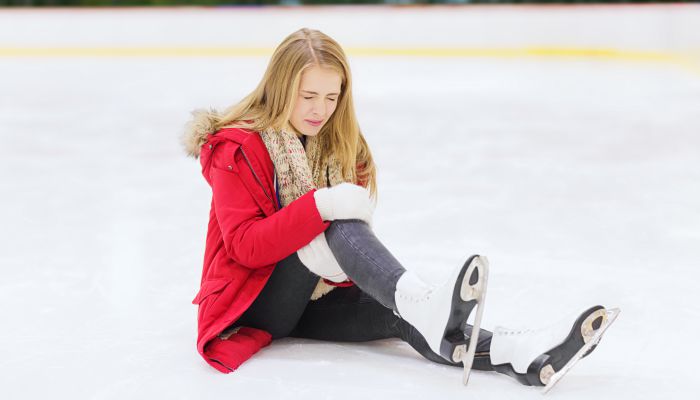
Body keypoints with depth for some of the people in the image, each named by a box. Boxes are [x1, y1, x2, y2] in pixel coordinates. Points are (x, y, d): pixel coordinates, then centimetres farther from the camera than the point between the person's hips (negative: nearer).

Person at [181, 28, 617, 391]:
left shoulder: (339, 146, 8)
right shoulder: (239, 147, -12)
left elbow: (349, 222, 10)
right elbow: (244, 245, -21)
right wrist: (319, 206, -35)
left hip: (314, 298, 5)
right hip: (253, 298, -5)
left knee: (397, 313, -27)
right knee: (336, 228, -33)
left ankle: (520, 355, -49)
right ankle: (426, 305, -56)